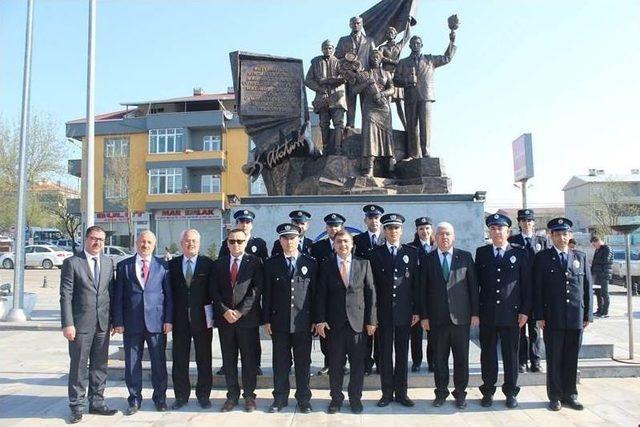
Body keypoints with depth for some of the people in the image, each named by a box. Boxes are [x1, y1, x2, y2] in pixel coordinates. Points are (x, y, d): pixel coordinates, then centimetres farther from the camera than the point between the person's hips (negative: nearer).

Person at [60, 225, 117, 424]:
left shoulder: (108, 262, 9)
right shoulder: (72, 262, -5)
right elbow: (65, 296, -8)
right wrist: (68, 324, -13)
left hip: (103, 323, 4)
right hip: (81, 323, -4)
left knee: (100, 365, 12)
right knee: (78, 366, 3)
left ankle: (96, 402, 24)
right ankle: (77, 406, 16)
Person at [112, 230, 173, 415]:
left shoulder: (162, 265, 4)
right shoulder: (123, 266, 5)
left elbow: (169, 294, 4)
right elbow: (118, 296, 4)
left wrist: (168, 319, -3)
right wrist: (118, 321, -3)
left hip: (156, 322, 0)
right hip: (131, 323, 1)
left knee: (159, 363, 7)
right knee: (132, 363, 8)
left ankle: (160, 397, 23)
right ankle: (135, 399, 23)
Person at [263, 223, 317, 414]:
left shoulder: (311, 263, 2)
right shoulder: (271, 264, 3)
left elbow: (315, 293, 2)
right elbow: (267, 294, 3)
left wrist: (315, 319, -1)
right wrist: (266, 320, -1)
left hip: (303, 322, 0)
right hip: (279, 321, 1)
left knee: (303, 362, 8)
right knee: (280, 362, 9)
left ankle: (303, 398, 22)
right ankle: (280, 398, 22)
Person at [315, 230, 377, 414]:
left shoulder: (364, 264, 4)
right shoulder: (326, 266, 4)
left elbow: (371, 293, 3)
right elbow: (321, 295, 1)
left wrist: (371, 320, -2)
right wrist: (320, 319, -7)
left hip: (358, 321, 0)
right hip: (334, 323, 0)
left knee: (358, 364, 6)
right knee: (335, 364, 8)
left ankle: (355, 398, 22)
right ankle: (336, 398, 24)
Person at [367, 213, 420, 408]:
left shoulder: (411, 252, 4)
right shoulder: (375, 254, 1)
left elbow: (416, 283, 3)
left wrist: (417, 310, -1)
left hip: (404, 312, 1)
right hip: (383, 312, -1)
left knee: (402, 353, 9)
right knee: (385, 353, 6)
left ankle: (401, 392, 20)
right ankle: (387, 393, 17)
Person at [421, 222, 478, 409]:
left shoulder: (465, 257, 3)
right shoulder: (428, 259, 2)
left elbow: (473, 286, 3)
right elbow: (423, 290, 1)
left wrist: (475, 313, -1)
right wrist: (424, 316, -3)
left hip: (461, 316, 0)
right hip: (437, 317, 0)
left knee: (461, 357, 8)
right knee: (439, 358, 9)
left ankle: (460, 392, 23)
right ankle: (441, 392, 23)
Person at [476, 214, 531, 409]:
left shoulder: (520, 253, 3)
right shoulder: (481, 253, 6)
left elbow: (526, 284, 3)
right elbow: (475, 282, 5)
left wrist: (525, 310, -3)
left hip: (511, 313, -1)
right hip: (487, 314, 1)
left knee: (511, 354, 8)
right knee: (488, 354, 8)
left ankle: (511, 392, 22)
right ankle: (488, 391, 21)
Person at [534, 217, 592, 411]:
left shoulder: (580, 257, 10)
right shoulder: (542, 258, 2)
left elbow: (587, 287, 10)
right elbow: (537, 288, -2)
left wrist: (588, 314, 5)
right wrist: (539, 316, -7)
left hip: (576, 318, 2)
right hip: (552, 318, -2)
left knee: (571, 358, 10)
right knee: (554, 359, 5)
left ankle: (570, 395, 22)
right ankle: (555, 396, 16)